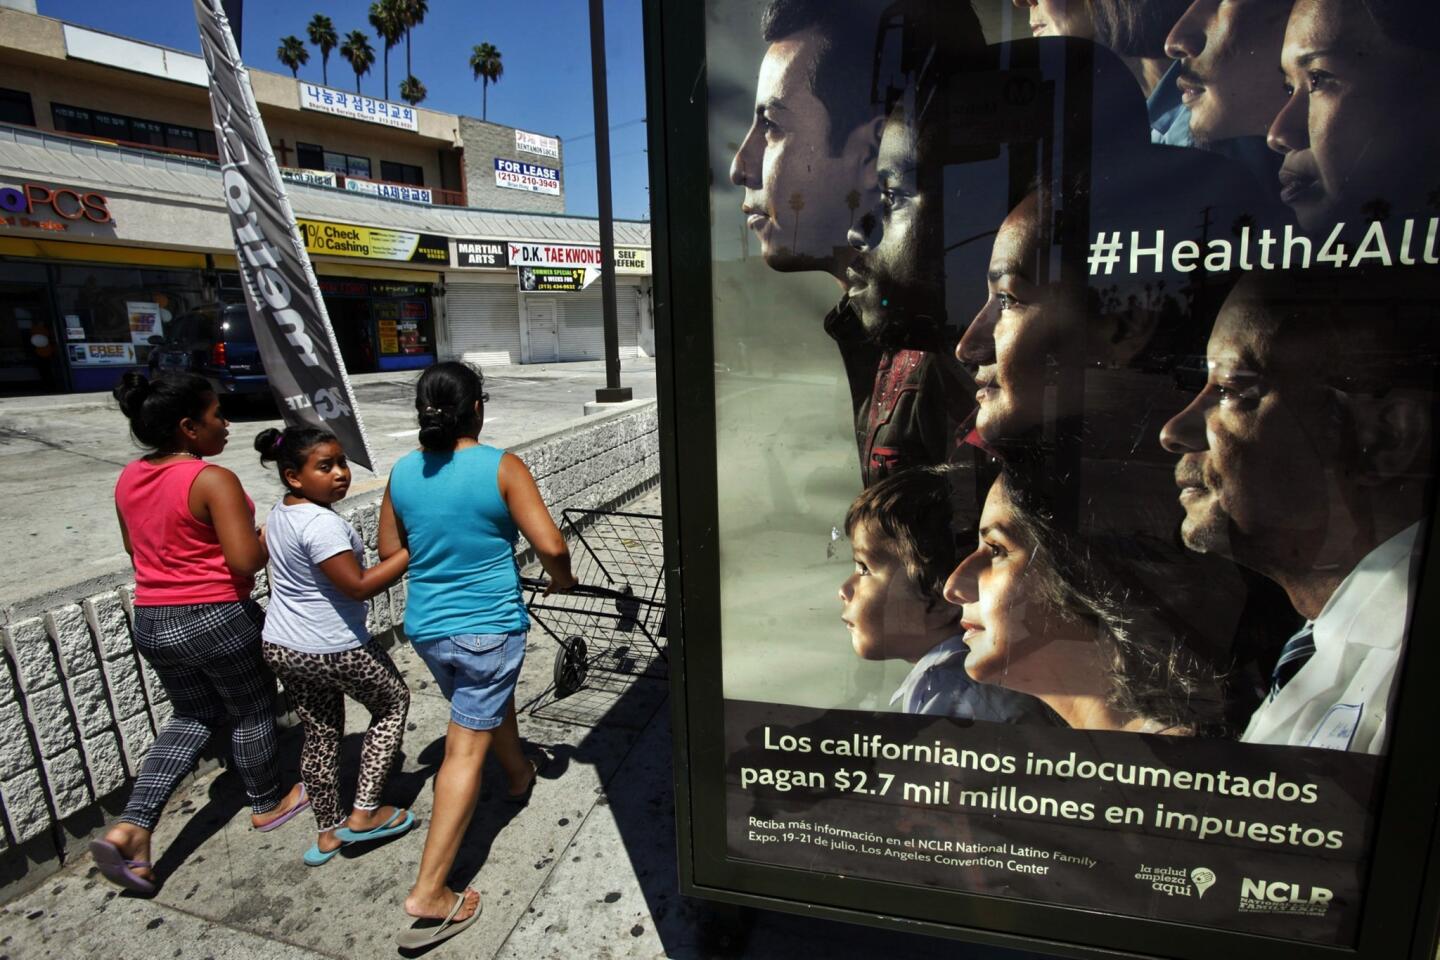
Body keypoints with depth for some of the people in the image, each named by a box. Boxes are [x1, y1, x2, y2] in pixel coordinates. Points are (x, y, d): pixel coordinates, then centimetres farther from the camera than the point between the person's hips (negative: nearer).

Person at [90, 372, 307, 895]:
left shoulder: (129, 479, 3)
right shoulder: (213, 480, -22)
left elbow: (136, 548, 16)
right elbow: (246, 561, -25)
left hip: (151, 622, 7)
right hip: (218, 620, -7)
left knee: (191, 716, 24)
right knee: (252, 713, 15)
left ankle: (130, 828, 14)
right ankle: (267, 804, 36)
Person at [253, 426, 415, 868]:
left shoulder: (279, 513, 4)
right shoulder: (323, 524, -25)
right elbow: (358, 586, -28)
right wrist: (412, 552, -26)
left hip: (280, 647, 8)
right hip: (334, 651, -8)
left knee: (320, 734, 20)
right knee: (393, 702, 14)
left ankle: (329, 831, 35)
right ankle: (365, 812, 16)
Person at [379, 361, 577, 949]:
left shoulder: (402, 473, -1)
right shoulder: (501, 467, -17)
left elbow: (390, 551, 9)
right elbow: (550, 545, -20)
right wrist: (561, 577, 1)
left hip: (425, 627, 6)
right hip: (488, 628, -6)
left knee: (488, 702, 30)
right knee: (465, 750, 3)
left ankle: (520, 776, 57)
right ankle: (429, 893, 10)